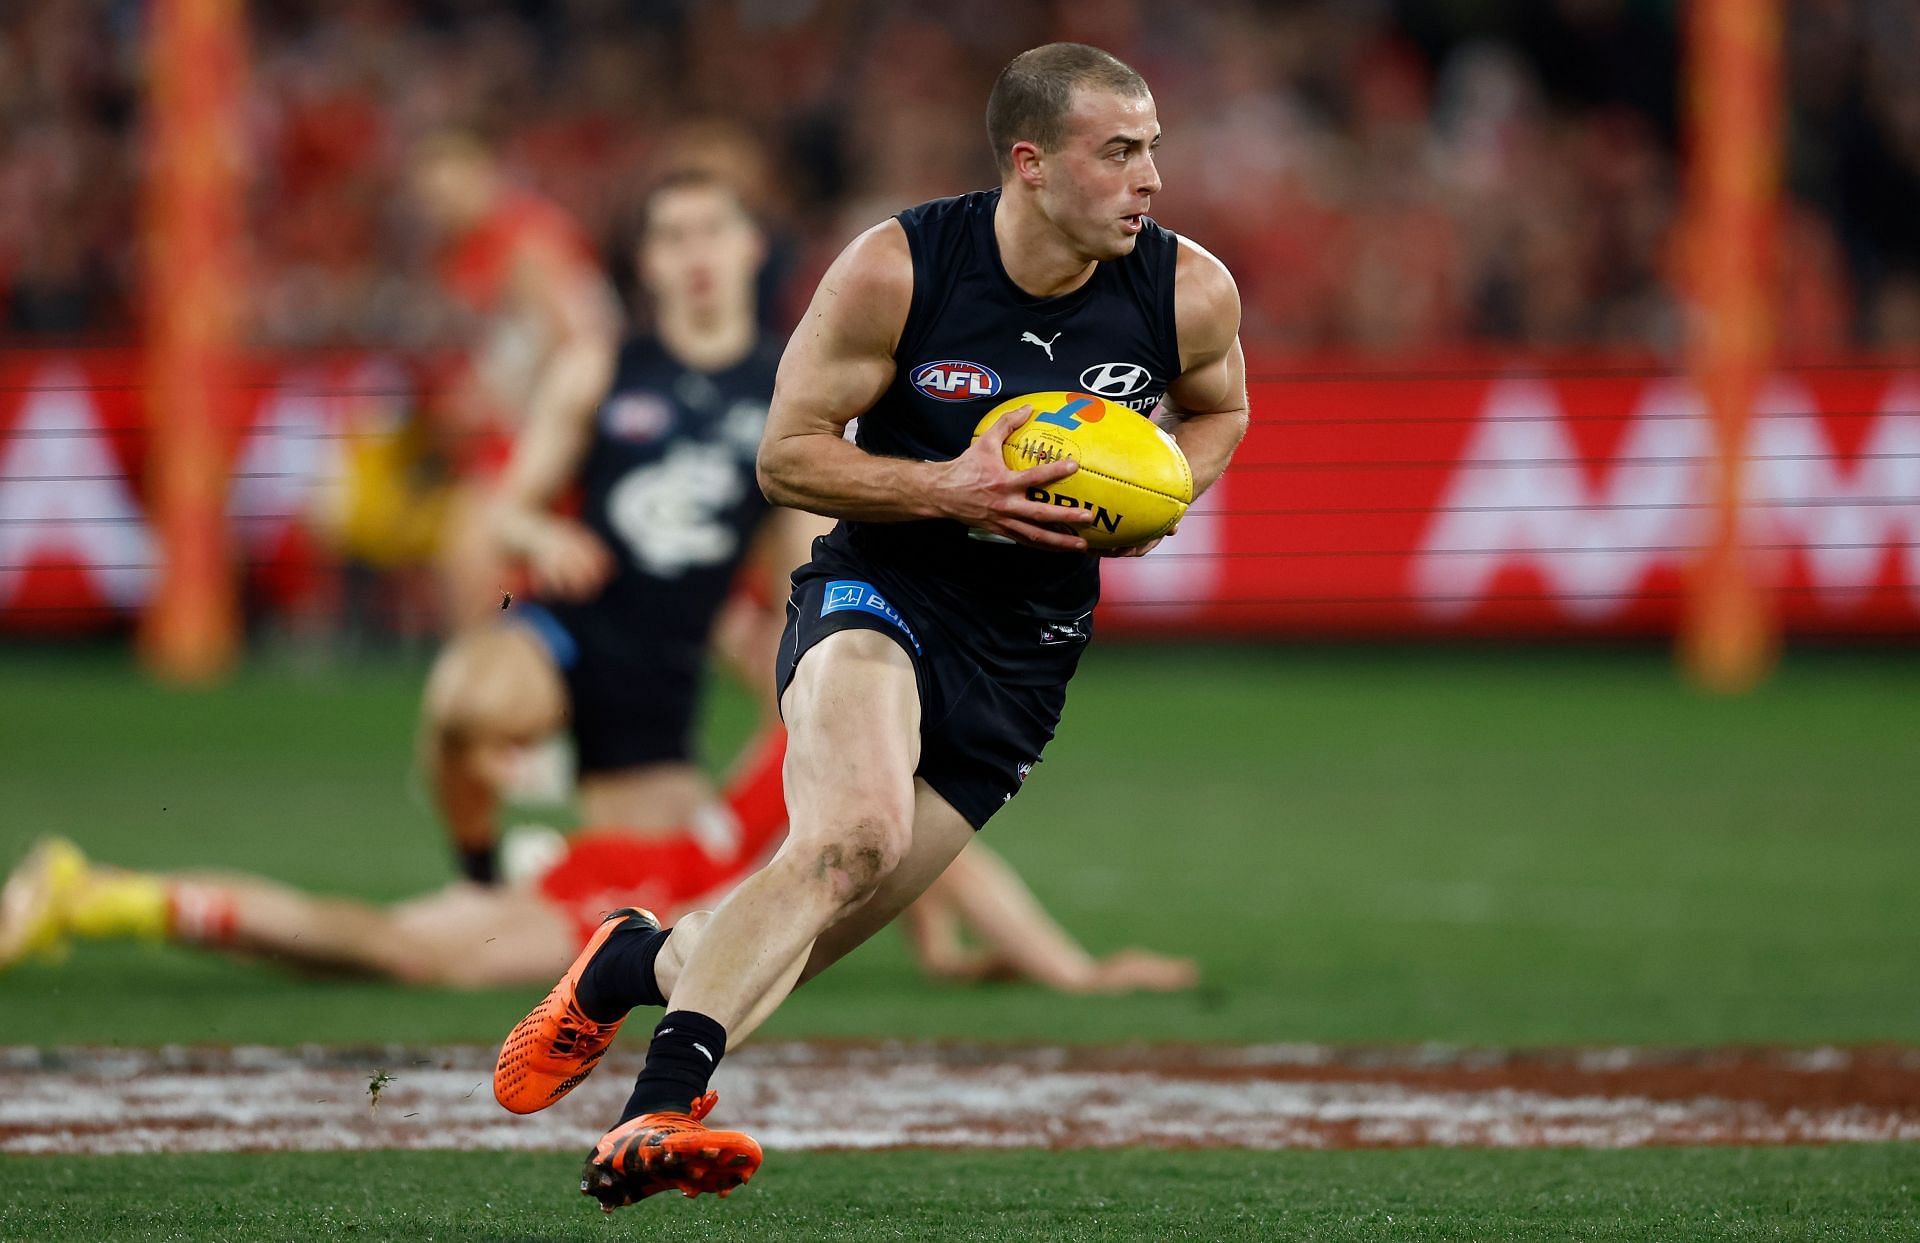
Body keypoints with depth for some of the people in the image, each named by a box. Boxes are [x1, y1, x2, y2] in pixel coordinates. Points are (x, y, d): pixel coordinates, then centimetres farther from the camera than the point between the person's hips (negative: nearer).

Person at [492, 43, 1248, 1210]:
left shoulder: (1191, 294, -7)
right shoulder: (894, 270, -15)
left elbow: (1218, 410, 17)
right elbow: (787, 454, -7)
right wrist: (946, 490, -22)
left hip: (1026, 648, 4)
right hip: (880, 589, -4)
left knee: (809, 932, 3)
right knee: (855, 832, -34)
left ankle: (635, 963, 34)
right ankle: (658, 1109, -34)